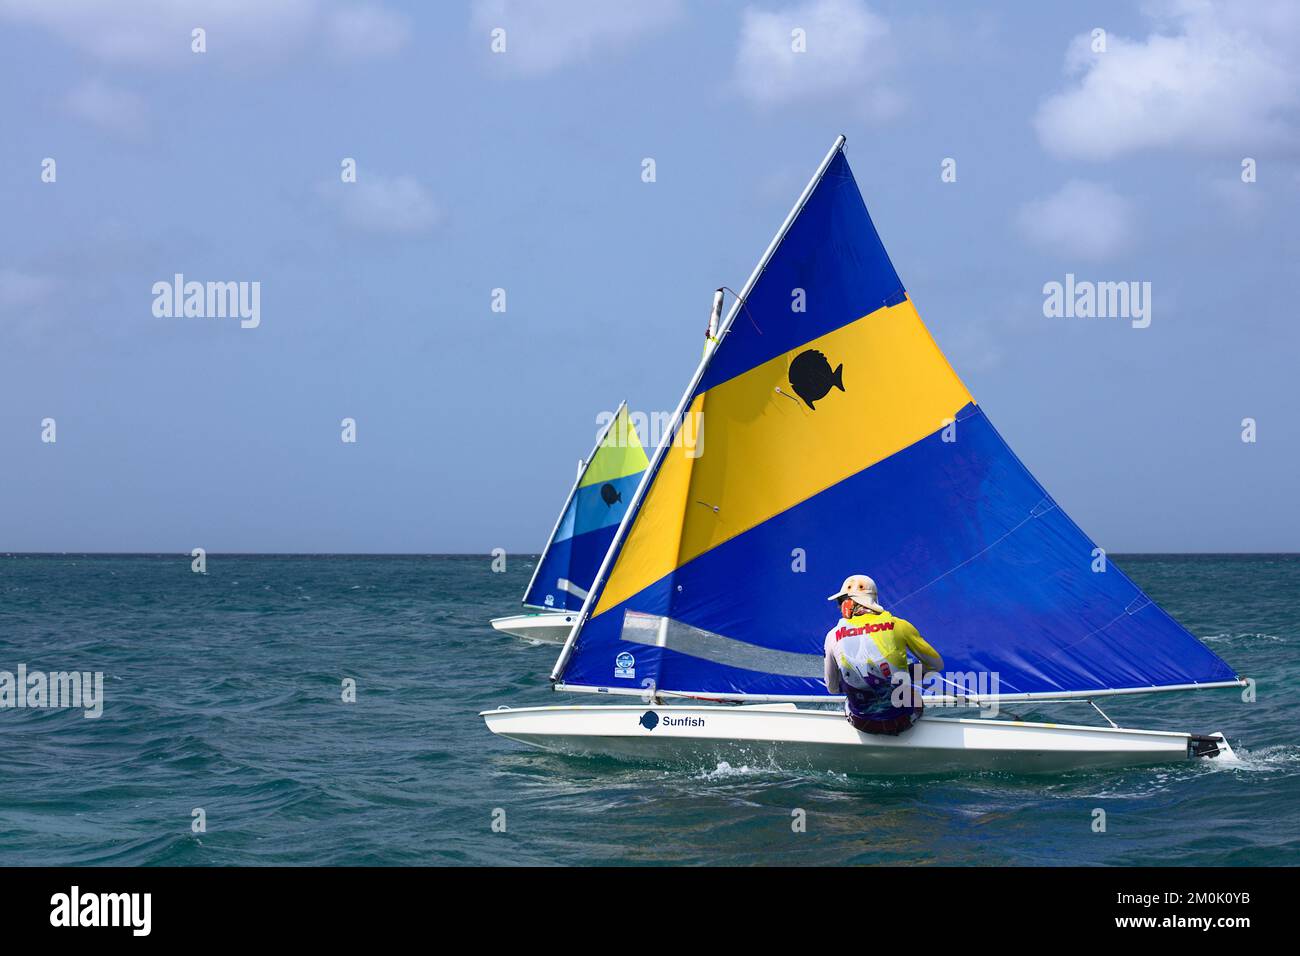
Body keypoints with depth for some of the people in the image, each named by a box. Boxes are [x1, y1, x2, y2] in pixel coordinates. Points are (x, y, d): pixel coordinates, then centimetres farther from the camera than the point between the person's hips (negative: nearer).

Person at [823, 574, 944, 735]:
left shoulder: (833, 636, -2)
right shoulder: (898, 625, -5)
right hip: (901, 721, -1)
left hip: (862, 724, 1)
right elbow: (937, 664, 6)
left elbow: (833, 688, 9)